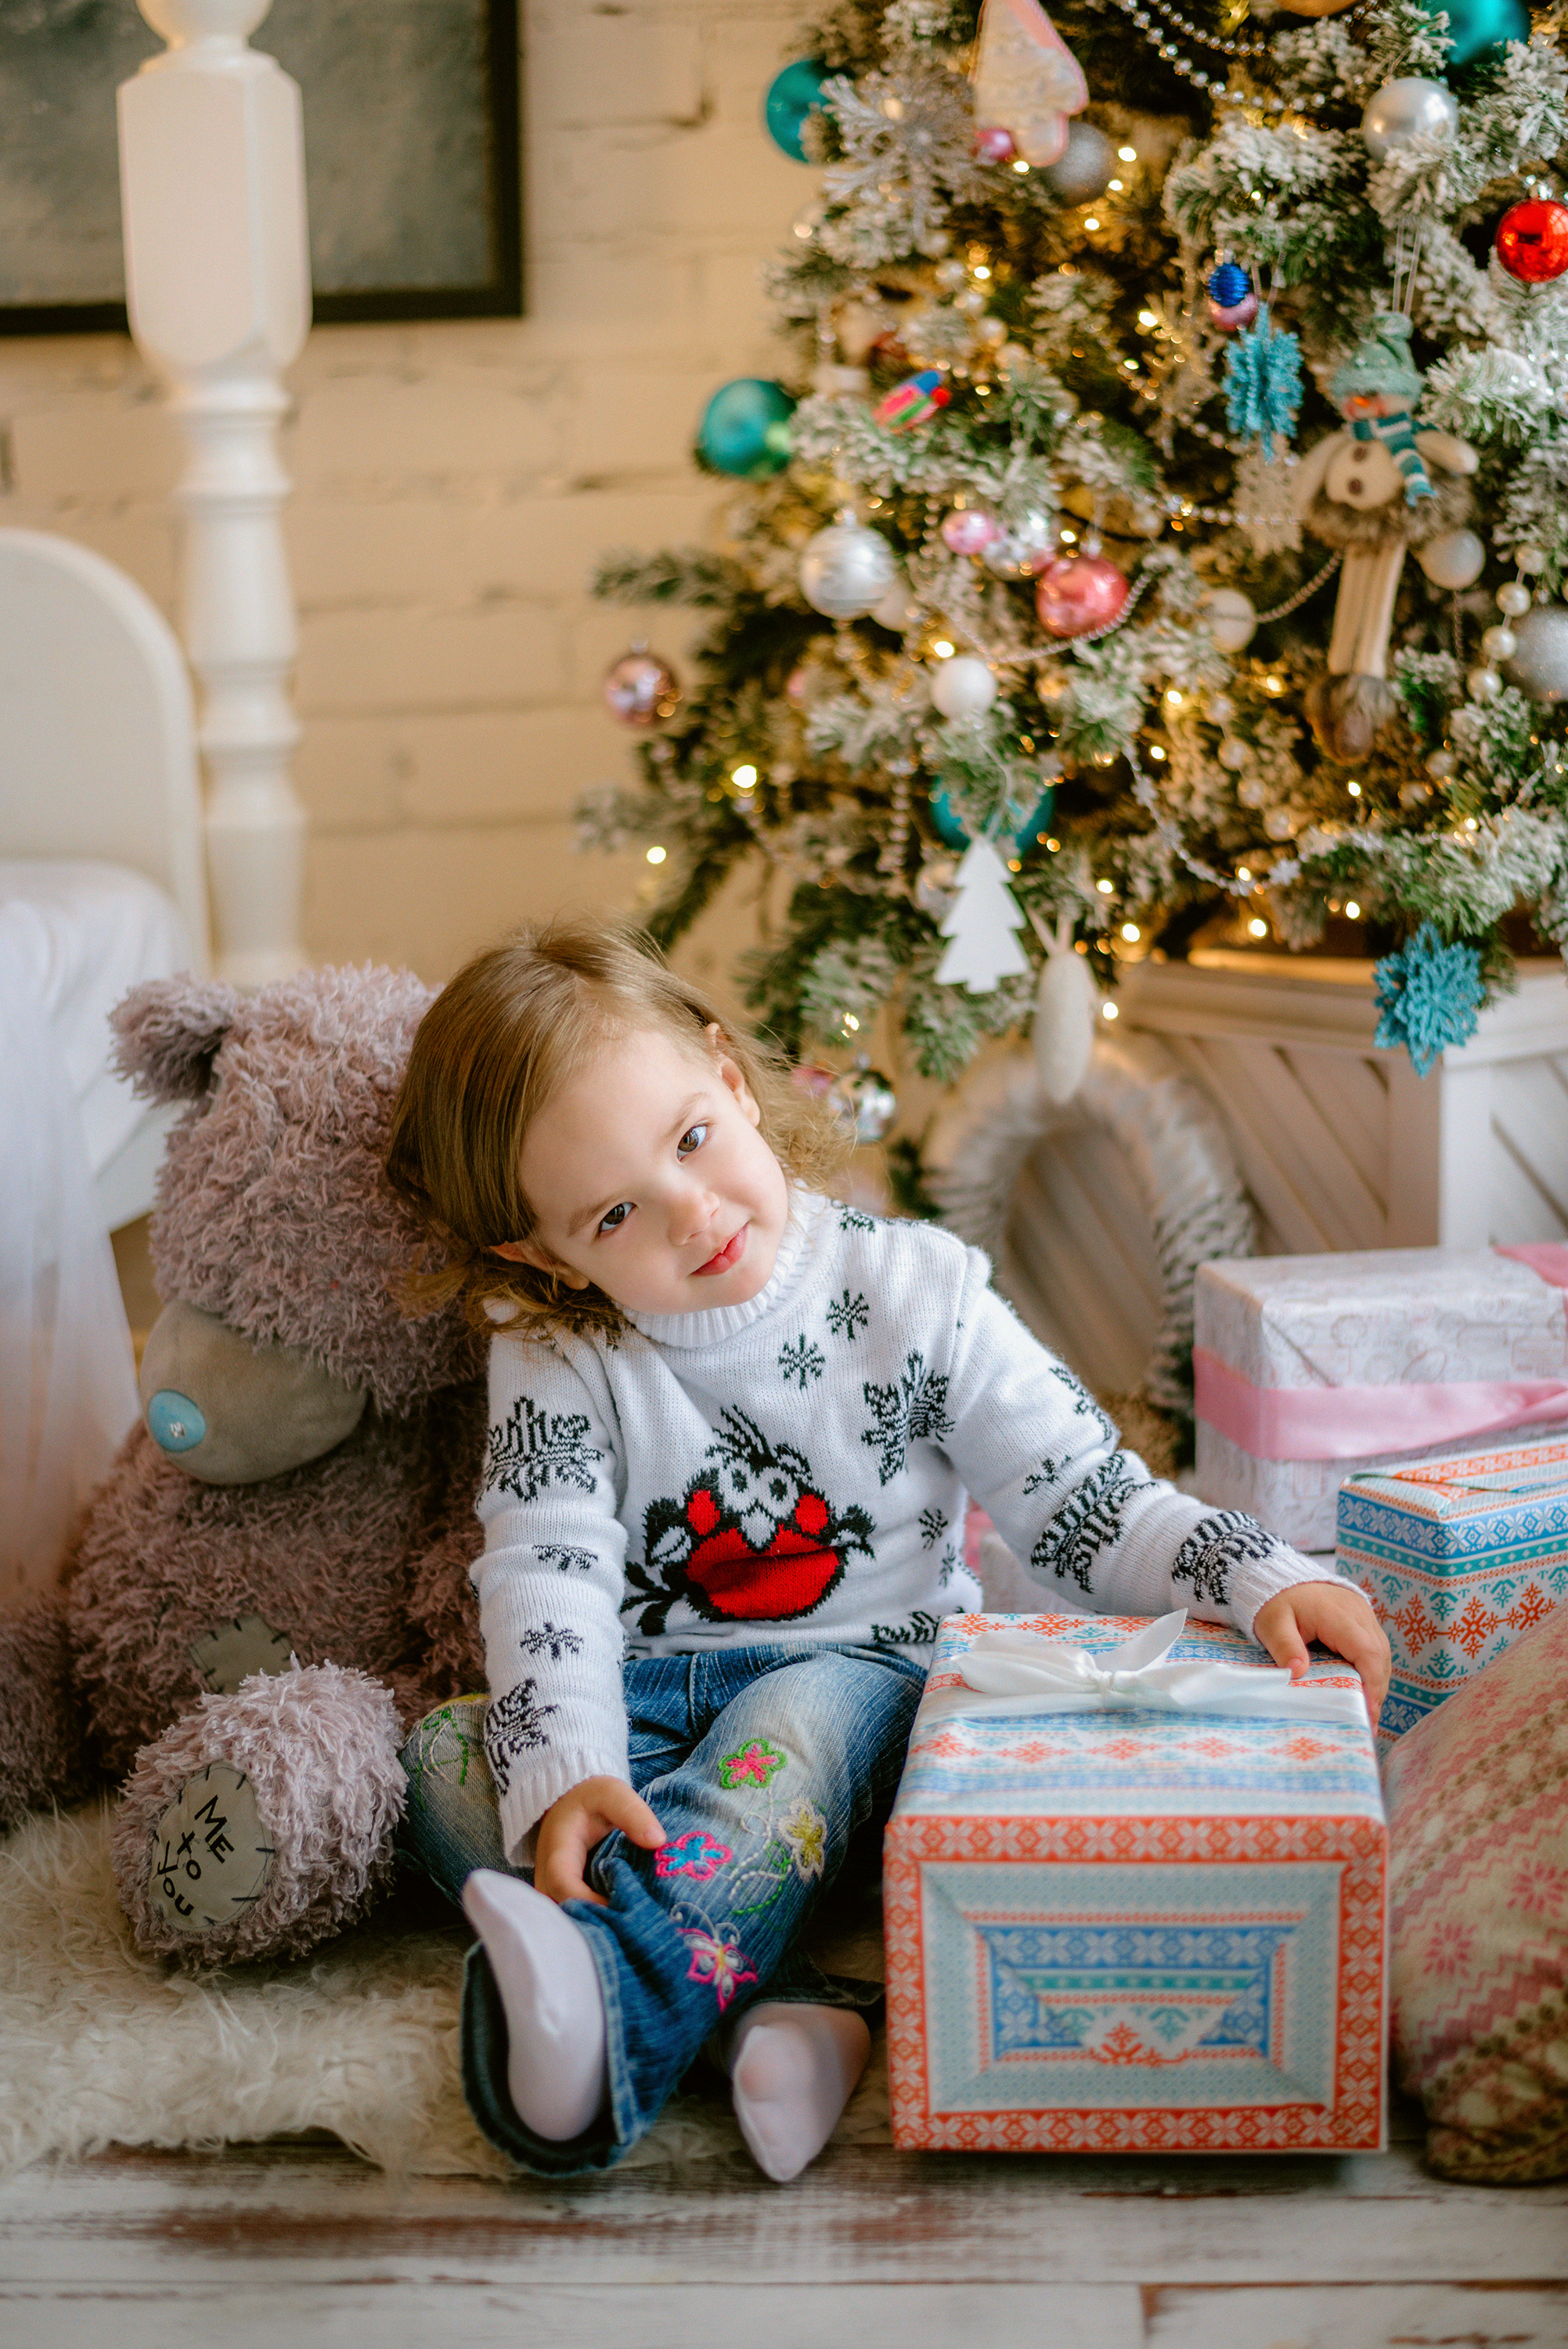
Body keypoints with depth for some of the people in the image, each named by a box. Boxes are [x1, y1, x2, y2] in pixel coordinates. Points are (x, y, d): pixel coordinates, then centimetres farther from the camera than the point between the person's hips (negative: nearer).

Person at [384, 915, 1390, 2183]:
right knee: (446, 1761, -25)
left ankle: (612, 2008, -58)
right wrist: (564, 1777, -32)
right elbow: (545, 1570, -15)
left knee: (790, 1732, -36)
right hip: (638, 1691, 2)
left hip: (856, 1668, -2)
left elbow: (1092, 1509, -5)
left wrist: (1263, 1577, -22)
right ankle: (768, 2000, -41)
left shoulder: (914, 1294, -6)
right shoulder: (558, 1355, -5)